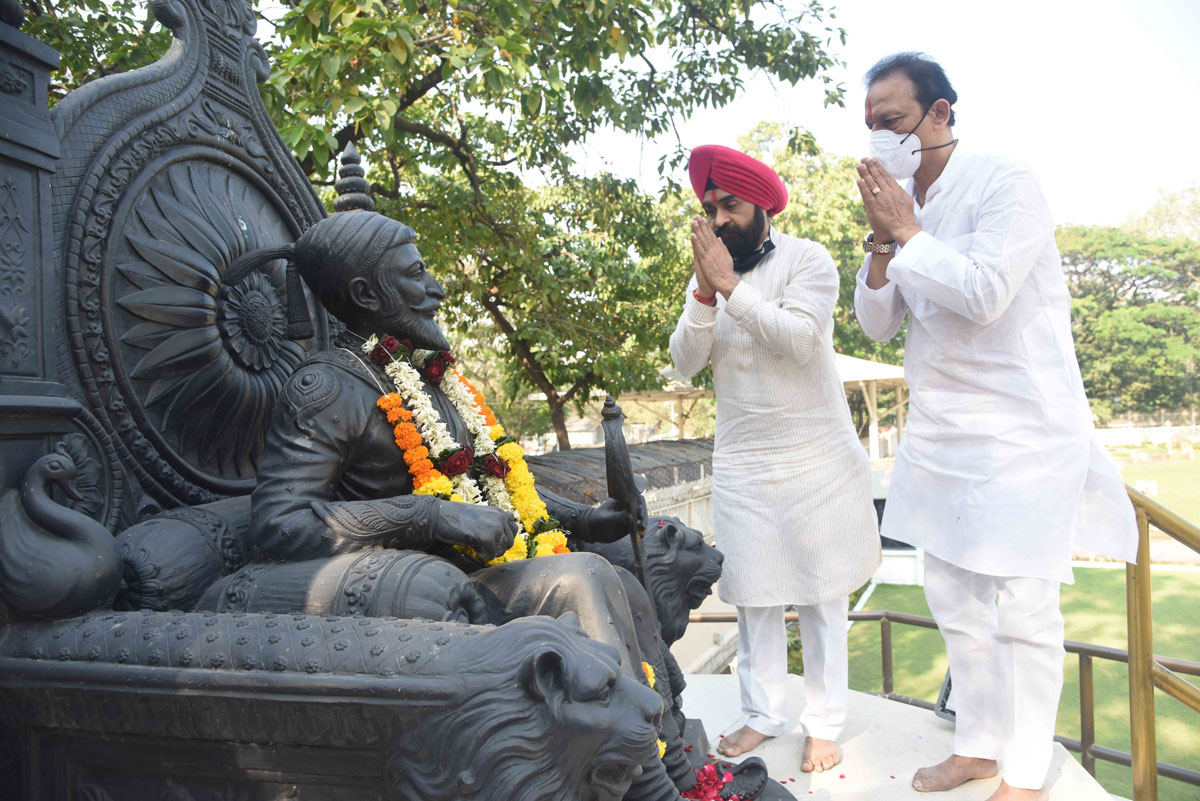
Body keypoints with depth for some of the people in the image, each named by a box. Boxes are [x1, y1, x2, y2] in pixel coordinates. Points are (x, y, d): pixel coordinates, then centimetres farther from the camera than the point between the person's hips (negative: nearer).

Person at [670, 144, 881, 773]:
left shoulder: (807, 259, -5)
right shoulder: (707, 274, 8)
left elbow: (800, 339, -21)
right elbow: (684, 361, -3)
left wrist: (731, 286, -22)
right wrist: (706, 294, -17)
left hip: (815, 457, -3)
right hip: (740, 461, 4)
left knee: (820, 594, 5)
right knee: (753, 592, 7)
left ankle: (825, 724, 18)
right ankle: (762, 715, 21)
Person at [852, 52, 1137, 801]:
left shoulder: (1006, 184, -10)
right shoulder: (905, 206, 10)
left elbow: (982, 293, -24)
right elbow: (877, 323, 7)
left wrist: (908, 231, -15)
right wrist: (882, 241, -6)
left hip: (1020, 425, -7)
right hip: (940, 427, 7)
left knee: (1022, 605, -1)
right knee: (955, 598, 13)